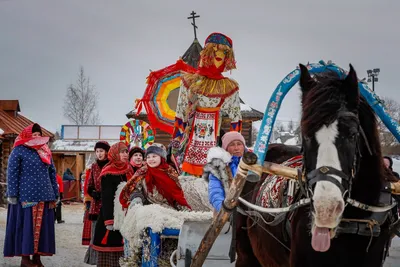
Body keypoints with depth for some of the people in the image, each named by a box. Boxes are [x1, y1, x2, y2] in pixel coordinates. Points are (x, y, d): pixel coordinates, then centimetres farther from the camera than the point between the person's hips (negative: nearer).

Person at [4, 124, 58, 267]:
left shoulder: (46, 152, 15)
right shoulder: (19, 151, -1)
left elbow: (52, 173, 17)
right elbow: (12, 173, -5)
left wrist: (55, 195, 12)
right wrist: (12, 195, -11)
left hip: (44, 196, 5)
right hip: (26, 195, -5)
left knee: (42, 227, 5)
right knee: (27, 226, -3)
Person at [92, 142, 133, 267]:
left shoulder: (128, 171, 11)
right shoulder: (108, 174, -10)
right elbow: (106, 198, -15)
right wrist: (109, 220, -21)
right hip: (111, 216, -6)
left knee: (121, 249, 7)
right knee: (109, 252, -5)